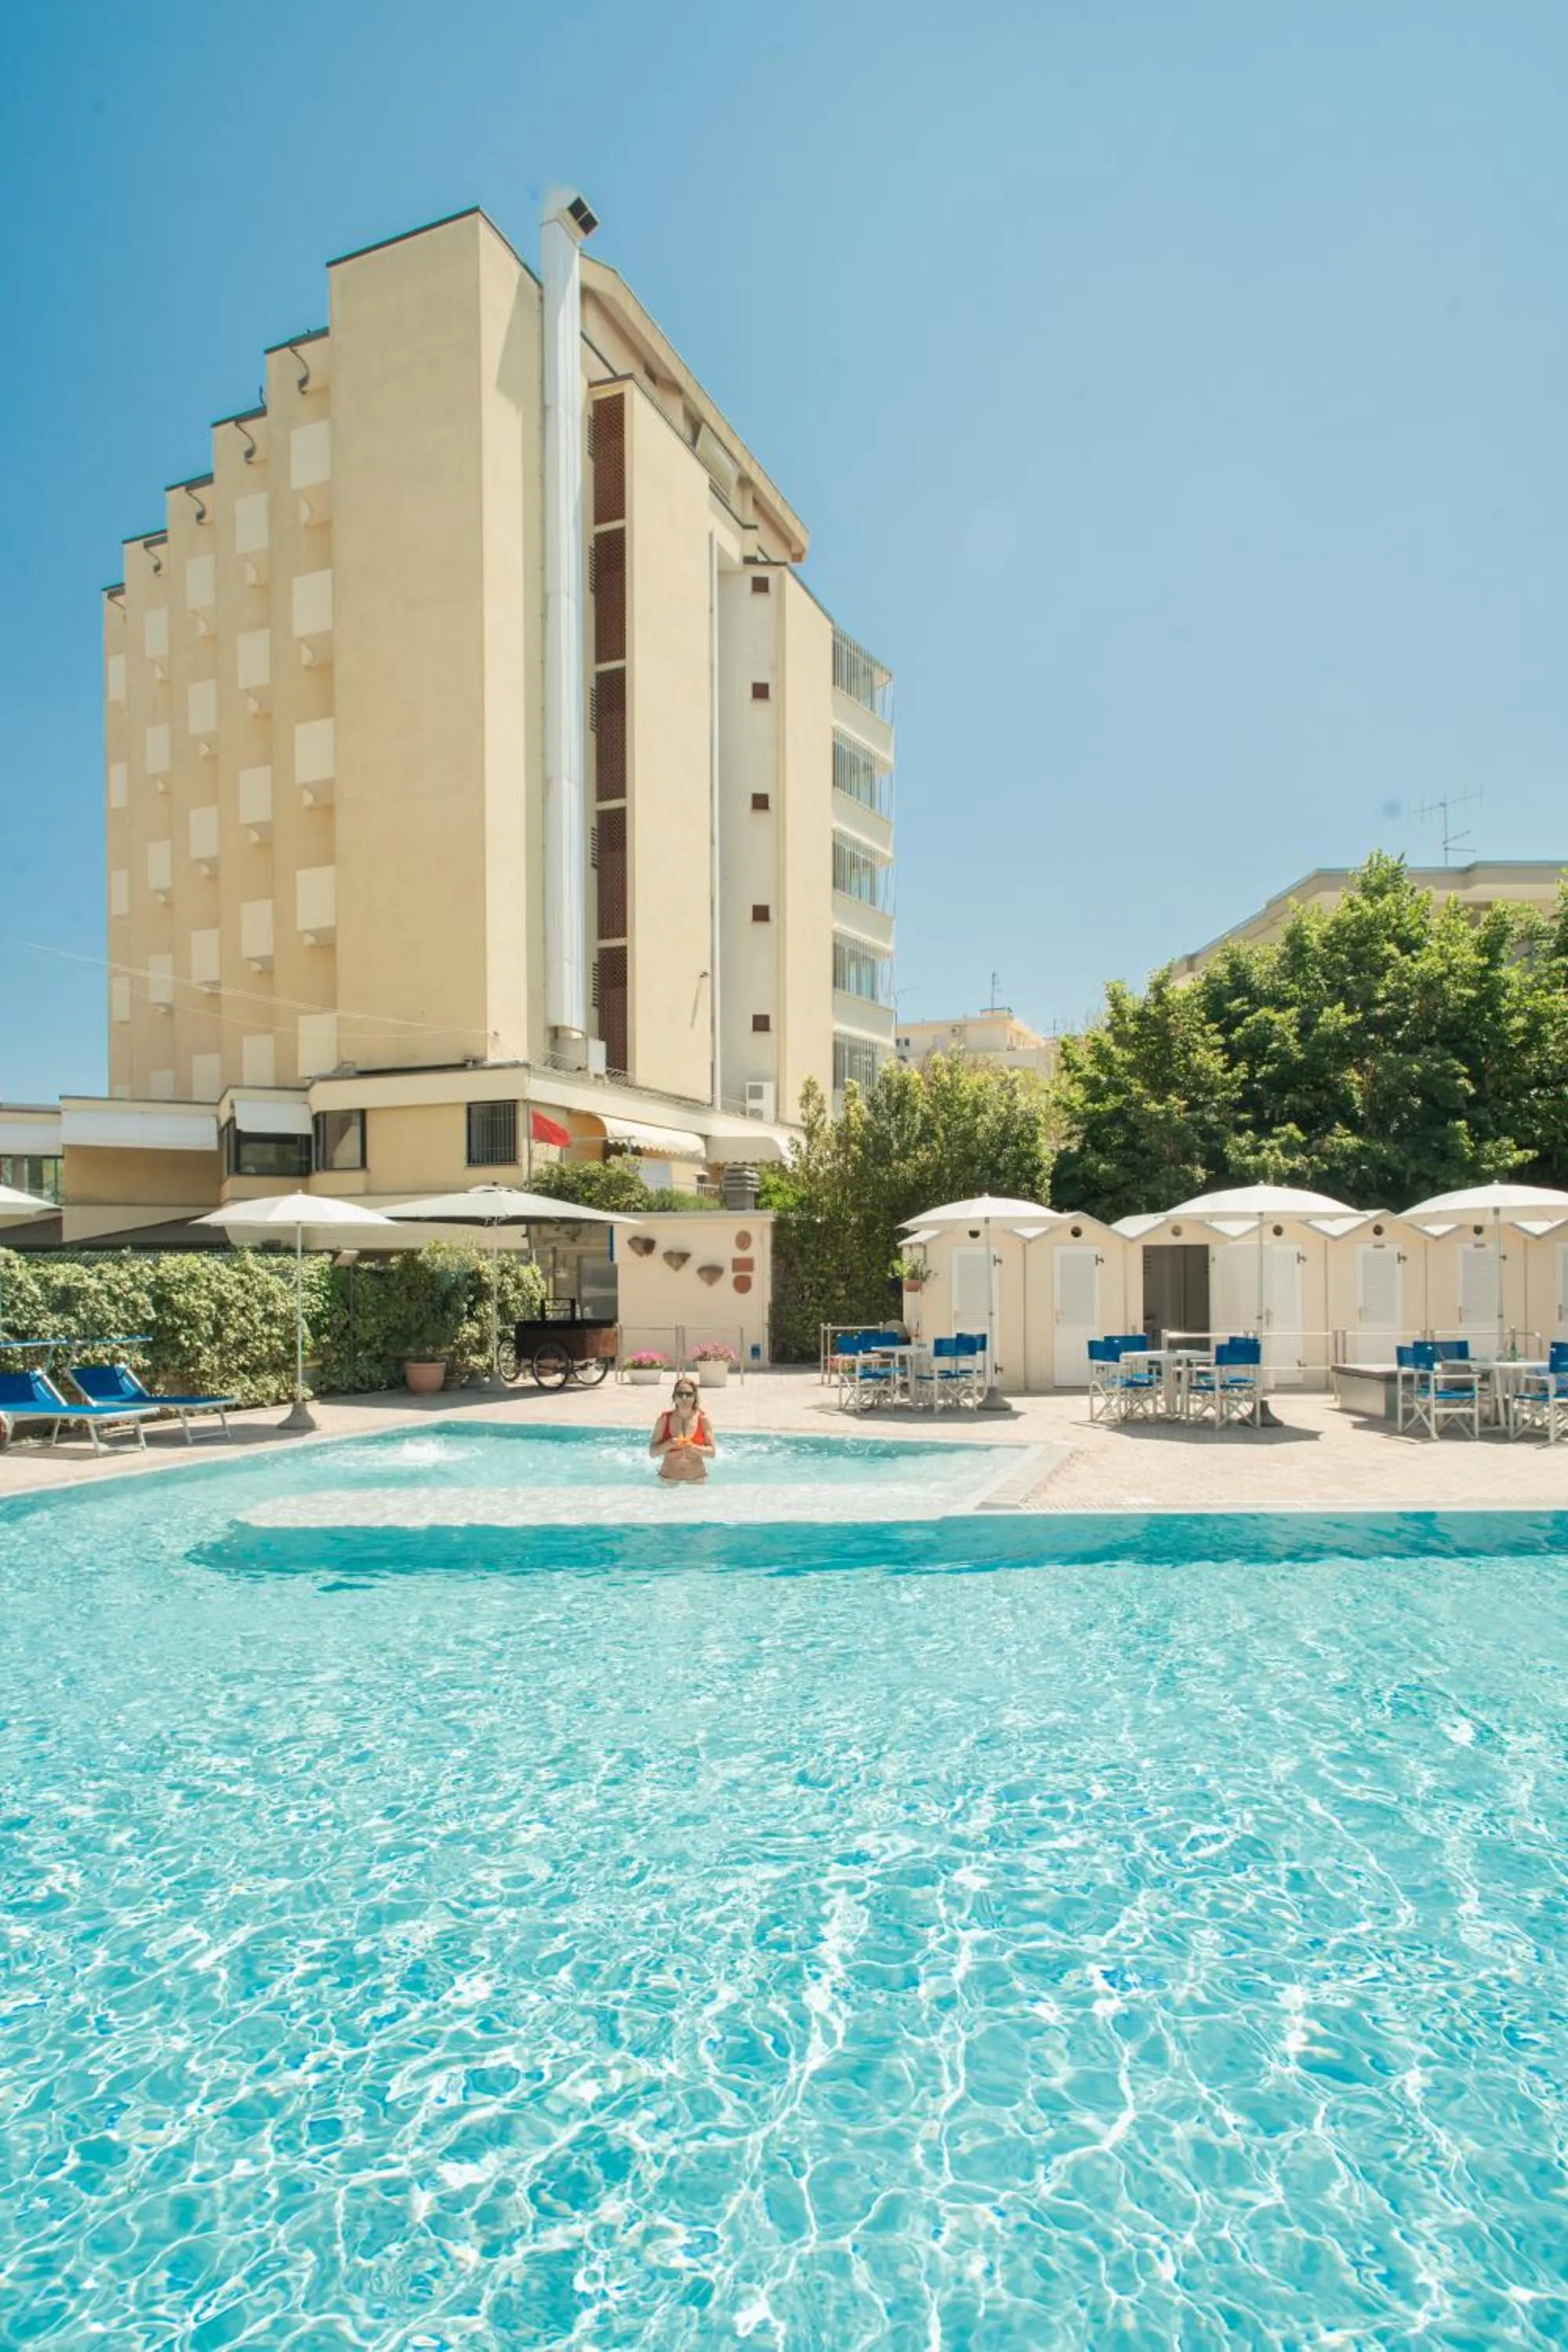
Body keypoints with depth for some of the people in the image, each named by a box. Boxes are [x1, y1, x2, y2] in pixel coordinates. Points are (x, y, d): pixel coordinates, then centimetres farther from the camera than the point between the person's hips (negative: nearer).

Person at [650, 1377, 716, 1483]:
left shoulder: (702, 1419, -4)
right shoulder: (664, 1419, -4)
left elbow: (712, 1452, -3)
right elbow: (652, 1451, -2)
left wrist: (694, 1448, -20)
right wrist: (669, 1445, -20)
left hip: (696, 1479, 0)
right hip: (669, 1479, 0)